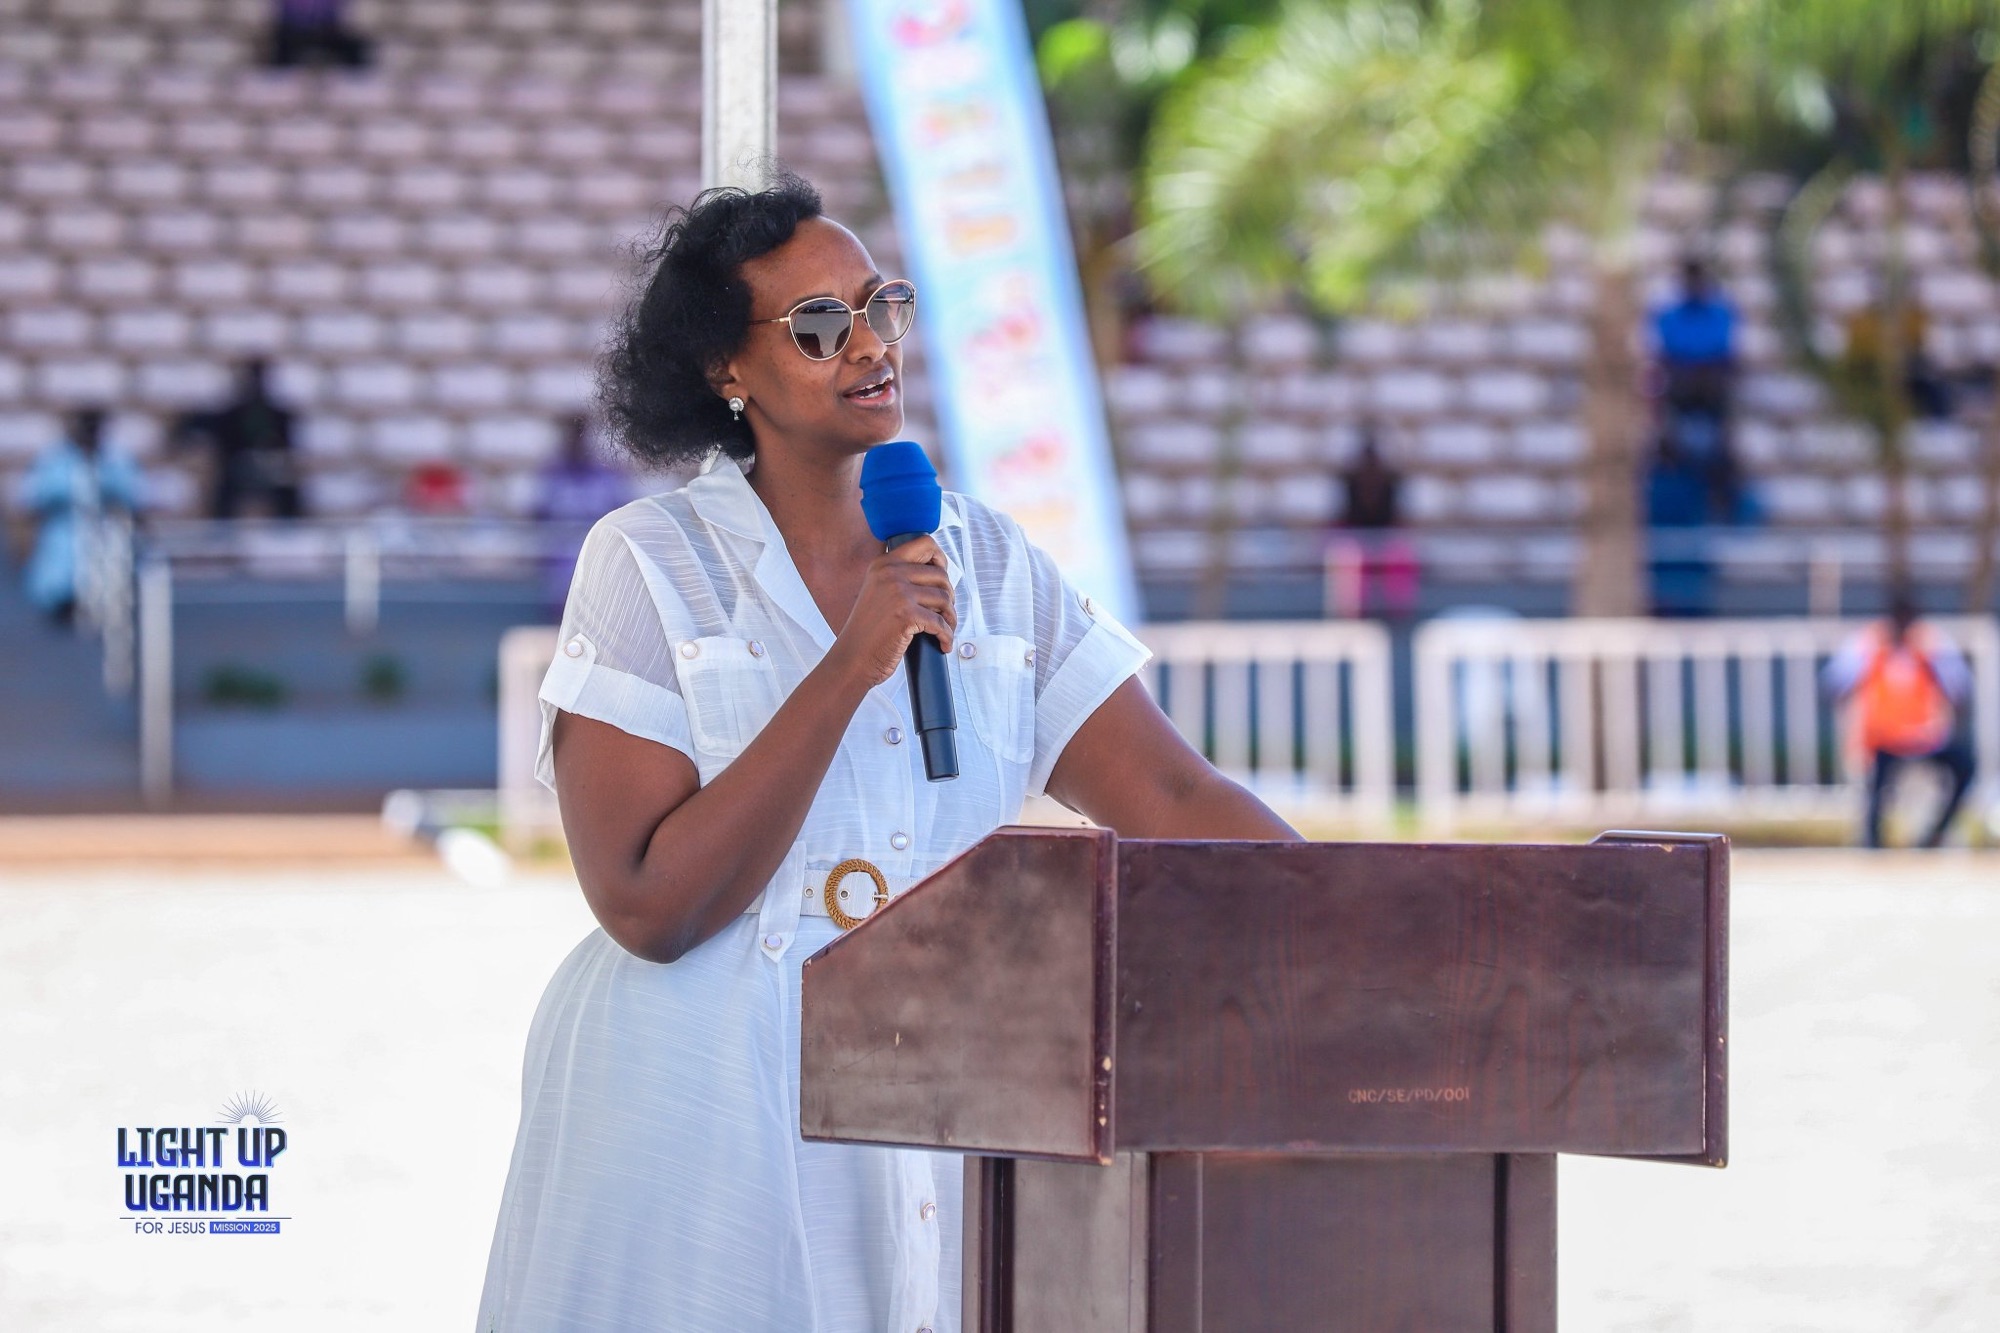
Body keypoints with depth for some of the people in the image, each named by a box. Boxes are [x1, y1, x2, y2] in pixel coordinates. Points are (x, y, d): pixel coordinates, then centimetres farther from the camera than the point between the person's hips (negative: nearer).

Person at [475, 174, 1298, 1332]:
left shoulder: (994, 566, 8)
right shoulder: (653, 565, -5)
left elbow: (1174, 800, 2)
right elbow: (649, 906, -14)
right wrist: (849, 671, -18)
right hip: (703, 1132, -4)